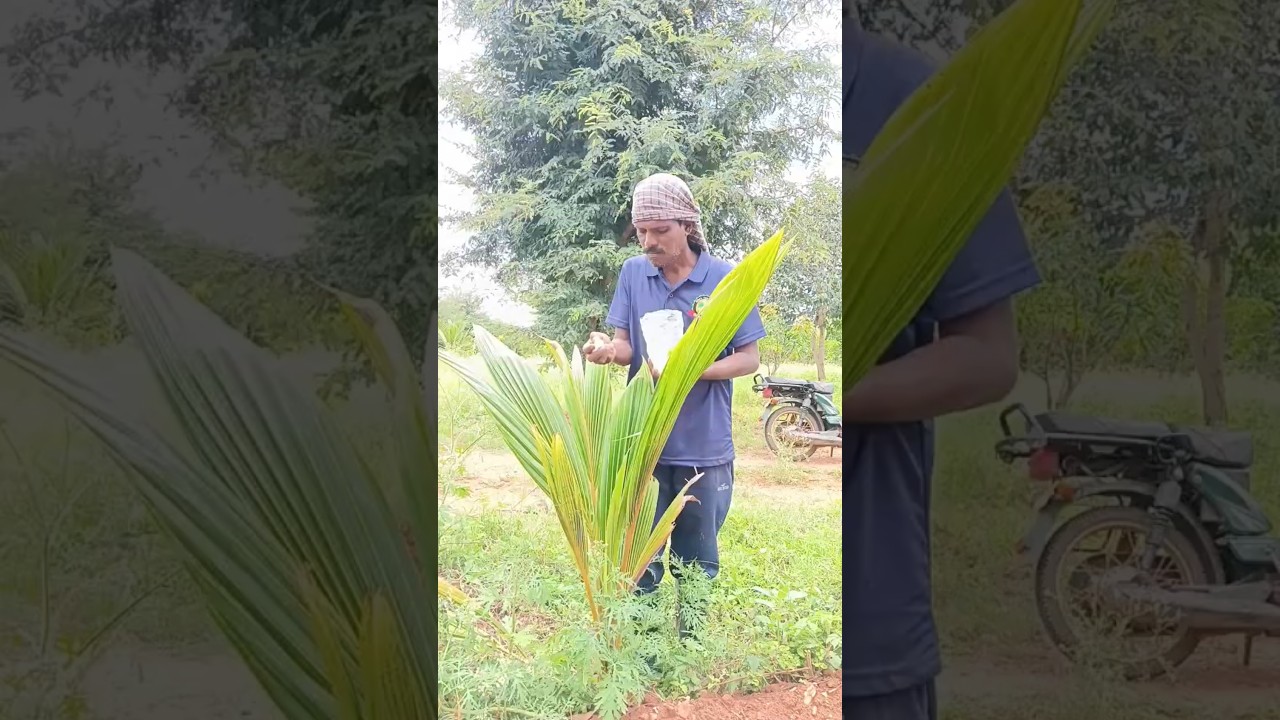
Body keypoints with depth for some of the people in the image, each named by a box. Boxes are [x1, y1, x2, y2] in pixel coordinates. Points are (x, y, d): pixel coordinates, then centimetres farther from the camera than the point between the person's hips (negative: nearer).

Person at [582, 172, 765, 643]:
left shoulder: (725, 280, -8)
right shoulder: (633, 274, 0)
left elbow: (749, 358, -5)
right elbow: (627, 347, 2)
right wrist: (608, 348, -22)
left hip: (705, 449, -1)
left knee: (698, 567, 12)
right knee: (639, 563, 7)